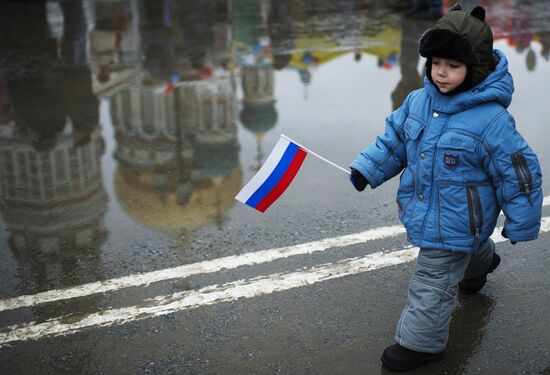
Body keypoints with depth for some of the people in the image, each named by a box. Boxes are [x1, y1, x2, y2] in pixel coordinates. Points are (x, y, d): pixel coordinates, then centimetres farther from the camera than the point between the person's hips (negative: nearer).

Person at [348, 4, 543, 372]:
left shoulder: (492, 120, -27)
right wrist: (367, 168, -5)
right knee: (464, 249, 36)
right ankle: (481, 261, 69)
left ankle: (421, 342, 22)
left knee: (432, 282, 2)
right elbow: (394, 138, 8)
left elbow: (519, 173, -17)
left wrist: (521, 226, -8)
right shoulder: (417, 101, -8)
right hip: (424, 212, 7)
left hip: (455, 221, -7)